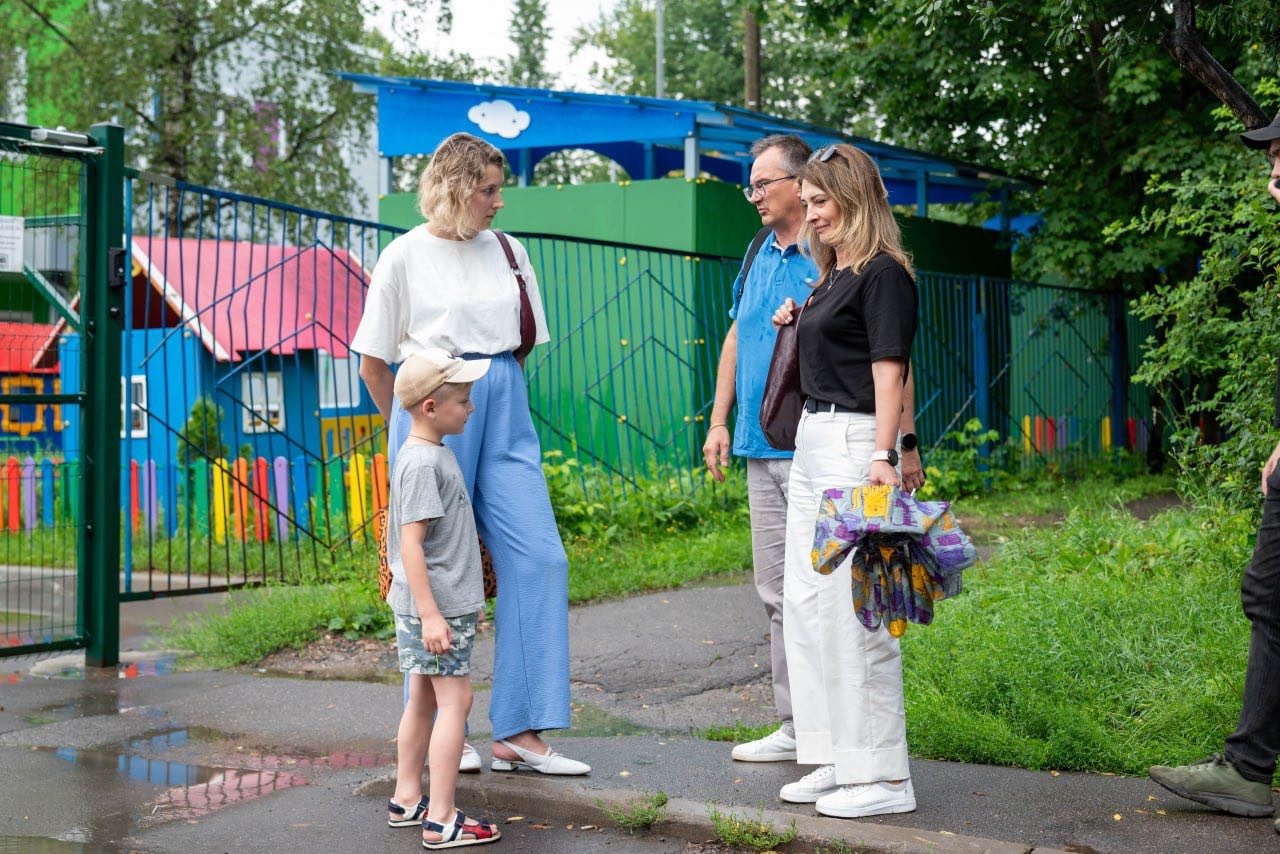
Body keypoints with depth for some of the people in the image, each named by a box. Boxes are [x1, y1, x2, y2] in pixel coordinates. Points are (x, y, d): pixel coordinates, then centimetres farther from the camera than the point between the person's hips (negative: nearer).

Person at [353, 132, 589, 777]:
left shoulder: (507, 251, 11)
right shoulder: (406, 255, -1)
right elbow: (373, 362, 5)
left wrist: (496, 390, 14)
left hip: (504, 413, 4)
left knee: (539, 558, -5)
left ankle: (520, 731, 0)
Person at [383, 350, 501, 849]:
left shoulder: (434, 454, 12)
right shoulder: (423, 463, -19)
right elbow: (410, 543, -23)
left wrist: (467, 597, 27)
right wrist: (430, 614, -25)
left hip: (440, 603, 10)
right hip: (435, 606, -10)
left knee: (424, 700, 16)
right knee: (455, 700, -7)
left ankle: (406, 801, 26)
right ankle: (441, 820, -5)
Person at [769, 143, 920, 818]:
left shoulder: (883, 273, -9)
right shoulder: (831, 276, 18)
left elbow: (889, 369, -16)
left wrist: (883, 455, -22)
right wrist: (793, 326, 12)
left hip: (854, 443, -10)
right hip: (811, 441, 10)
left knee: (852, 605, -9)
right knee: (804, 599, 10)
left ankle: (883, 775, -2)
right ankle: (837, 760, 18)